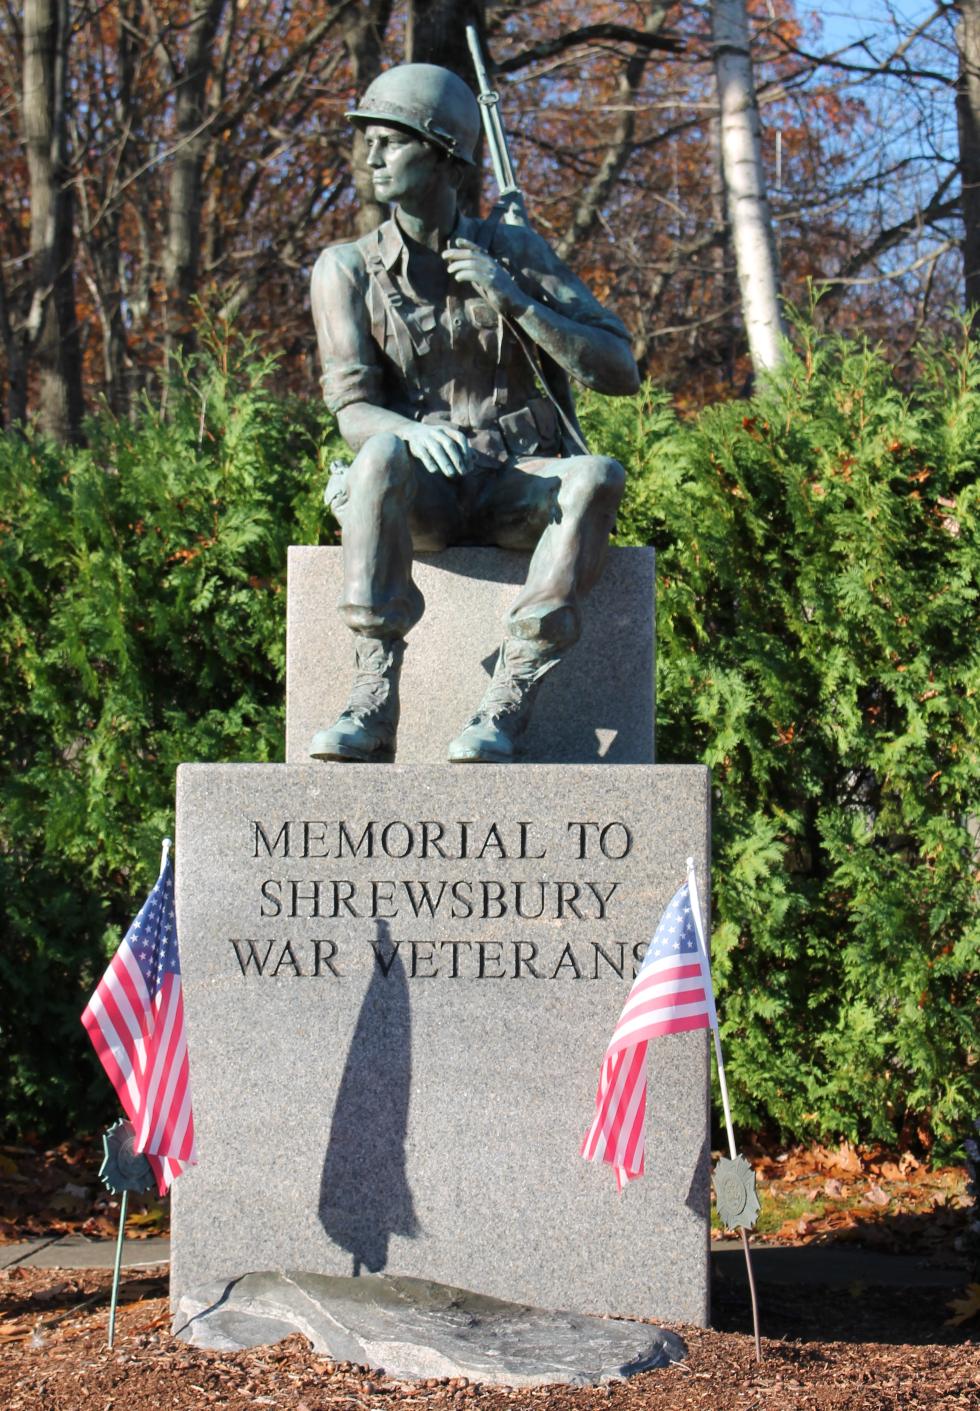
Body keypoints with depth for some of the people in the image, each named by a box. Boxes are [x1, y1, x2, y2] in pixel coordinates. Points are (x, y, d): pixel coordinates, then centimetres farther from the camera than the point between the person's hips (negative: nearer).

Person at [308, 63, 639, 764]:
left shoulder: (516, 250, 3)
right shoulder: (348, 269, 2)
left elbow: (621, 372, -3)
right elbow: (355, 412, -6)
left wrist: (513, 299, -15)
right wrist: (411, 431, -31)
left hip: (520, 488, 1)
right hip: (423, 495, -1)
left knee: (598, 476, -32)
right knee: (385, 457, -35)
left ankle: (507, 707, -37)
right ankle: (374, 704, -38)